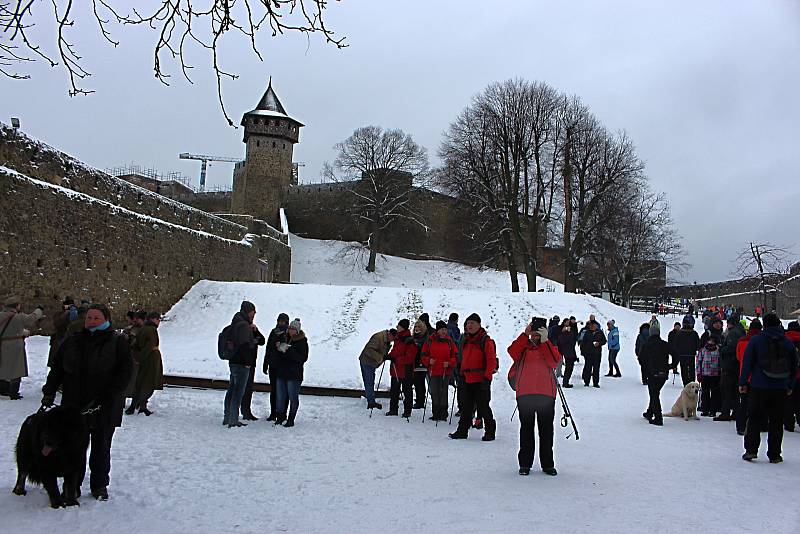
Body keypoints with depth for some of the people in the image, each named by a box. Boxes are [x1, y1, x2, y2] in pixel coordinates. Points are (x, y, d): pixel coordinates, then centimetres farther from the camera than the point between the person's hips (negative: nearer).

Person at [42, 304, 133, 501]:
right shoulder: (72, 341, 8)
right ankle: (73, 485, 21)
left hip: (105, 409, -3)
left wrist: (107, 397, -17)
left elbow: (125, 371, -9)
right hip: (74, 406, 3)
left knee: (101, 448, 8)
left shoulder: (117, 342, -3)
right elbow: (57, 368, 14)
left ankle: (99, 486, 21)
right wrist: (49, 392, 2)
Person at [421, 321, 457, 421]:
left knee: (443, 393, 0)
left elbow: (455, 356, 8)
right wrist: (428, 361, -11)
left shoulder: (449, 341, 5)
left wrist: (449, 363, -9)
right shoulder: (430, 341, 3)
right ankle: (435, 414, 13)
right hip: (434, 371, 0)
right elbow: (424, 355, 7)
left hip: (446, 372, 0)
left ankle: (443, 414, 8)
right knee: (434, 393, 4)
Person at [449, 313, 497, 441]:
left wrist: (487, 377, -17)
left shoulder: (486, 341, -7)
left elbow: (492, 361, -11)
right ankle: (462, 431, 18)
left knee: (483, 407, -1)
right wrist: (461, 375, 18)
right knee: (466, 407, 11)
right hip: (467, 380, 6)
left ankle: (490, 431, 12)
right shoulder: (465, 340, 14)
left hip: (481, 380, -6)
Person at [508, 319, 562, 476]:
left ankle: (547, 464, 16)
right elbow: (512, 352, -12)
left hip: (546, 394, 1)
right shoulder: (524, 346, 11)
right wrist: (525, 335, -15)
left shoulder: (549, 347, 13)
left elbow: (554, 361, -8)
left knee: (546, 429, 6)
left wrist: (544, 342, -13)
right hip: (525, 394, 0)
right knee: (526, 429, 5)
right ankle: (525, 463, 13)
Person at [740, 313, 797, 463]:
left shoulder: (756, 340, -4)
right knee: (776, 421, 8)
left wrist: (742, 382, 1)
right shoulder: (788, 343, 6)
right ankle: (774, 455, 10)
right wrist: (790, 386, 19)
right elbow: (794, 366, 11)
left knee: (754, 418, 7)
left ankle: (751, 450, 1)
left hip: (759, 387, -2)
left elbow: (747, 363, -5)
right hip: (781, 388, 2)